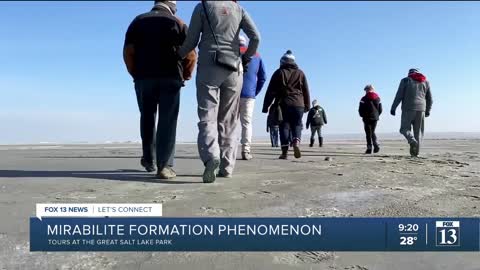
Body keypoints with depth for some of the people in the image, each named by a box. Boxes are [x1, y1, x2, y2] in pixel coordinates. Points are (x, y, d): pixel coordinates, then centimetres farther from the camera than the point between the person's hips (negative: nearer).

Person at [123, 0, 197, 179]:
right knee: (167, 122, 0)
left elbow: (128, 51, 2)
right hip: (170, 78, -2)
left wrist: (134, 73, 12)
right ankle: (164, 166, -4)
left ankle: (149, 160, 22)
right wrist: (185, 75, 8)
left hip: (143, 77, 3)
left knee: (147, 118, 18)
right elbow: (191, 55, -4)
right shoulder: (178, 23, 5)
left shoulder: (138, 21, 12)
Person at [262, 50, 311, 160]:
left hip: (283, 104, -1)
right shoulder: (300, 73, 15)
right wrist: (307, 106, 19)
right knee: (297, 125, 10)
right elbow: (306, 91, 14)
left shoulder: (279, 72, 8)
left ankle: (284, 152, -3)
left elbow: (271, 91, 3)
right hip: (298, 104, 2)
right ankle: (296, 142, -18)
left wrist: (265, 106, 5)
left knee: (284, 126, 2)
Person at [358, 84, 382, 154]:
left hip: (367, 118, -4)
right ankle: (376, 145, 0)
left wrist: (363, 116, 7)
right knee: (373, 132, 17)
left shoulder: (364, 99, -7)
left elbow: (360, 110, -9)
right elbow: (380, 109, 8)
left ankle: (369, 148, -2)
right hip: (375, 118, 4)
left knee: (368, 133, 1)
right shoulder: (378, 98, 8)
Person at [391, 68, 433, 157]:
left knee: (405, 128, 4)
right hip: (421, 109, 3)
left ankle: (412, 141, -24)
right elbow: (429, 99, 16)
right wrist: (427, 111, 26)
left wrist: (393, 108, -1)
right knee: (418, 131, 7)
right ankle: (416, 152, 2)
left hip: (408, 108, -3)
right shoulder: (426, 82, 16)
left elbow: (399, 95, -3)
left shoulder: (405, 80, 5)